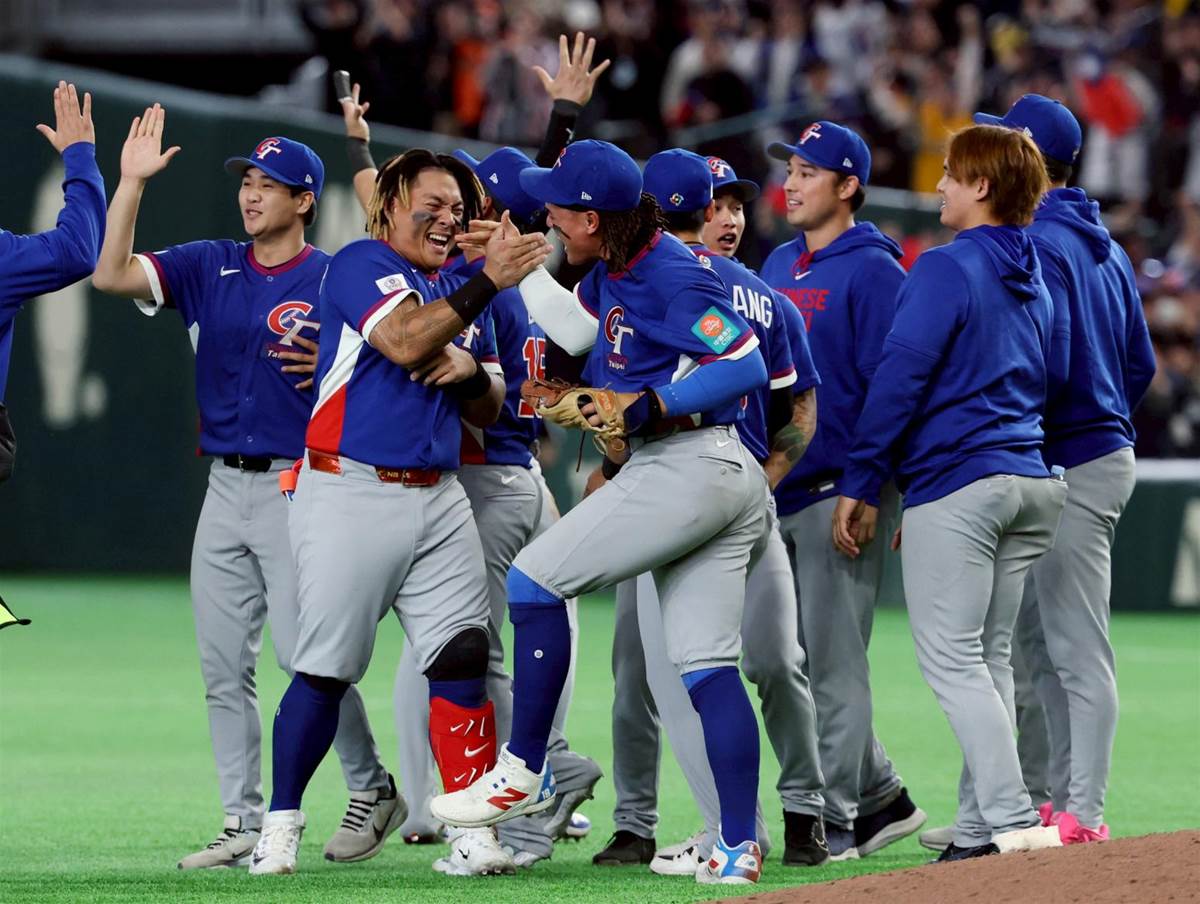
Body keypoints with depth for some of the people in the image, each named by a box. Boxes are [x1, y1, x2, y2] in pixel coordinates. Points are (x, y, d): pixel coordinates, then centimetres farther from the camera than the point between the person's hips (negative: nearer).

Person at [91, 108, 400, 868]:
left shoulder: (333, 281, -4)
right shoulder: (208, 267, 9)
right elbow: (112, 275, -2)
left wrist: (330, 370, -21)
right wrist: (133, 181, -7)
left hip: (300, 486, -5)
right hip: (226, 487, 6)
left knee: (306, 653, -10)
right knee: (223, 664, 4)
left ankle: (372, 790, 9)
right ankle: (245, 826, 9)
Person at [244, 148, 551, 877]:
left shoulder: (451, 290, 18)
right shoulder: (362, 265, -4)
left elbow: (488, 409, 19)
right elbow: (405, 342, -21)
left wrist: (469, 369, -3)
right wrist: (489, 282, -25)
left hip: (439, 498, 6)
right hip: (352, 491, -6)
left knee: (462, 657, -6)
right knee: (326, 669, -4)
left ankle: (473, 834, -7)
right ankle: (281, 825, 9)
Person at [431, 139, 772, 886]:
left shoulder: (672, 277, -15)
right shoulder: (615, 270, 13)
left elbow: (747, 365, -21)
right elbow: (575, 328, 29)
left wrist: (648, 406, -24)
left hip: (686, 466, -10)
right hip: (729, 483, 10)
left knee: (535, 580, -6)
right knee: (708, 666, 4)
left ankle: (525, 772, -3)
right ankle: (740, 847, 0)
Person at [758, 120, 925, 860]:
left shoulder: (873, 271, -9)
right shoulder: (778, 266, 16)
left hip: (838, 489, -8)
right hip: (776, 491, 8)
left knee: (831, 661, -6)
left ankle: (834, 819, -1)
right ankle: (881, 798, 20)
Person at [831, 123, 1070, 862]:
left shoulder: (947, 269, -9)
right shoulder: (1034, 280, 16)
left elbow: (900, 378, -14)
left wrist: (862, 485, -9)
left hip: (955, 481, -8)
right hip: (1030, 482, 8)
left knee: (952, 658, -7)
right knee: (989, 657, 12)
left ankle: (1015, 822, -16)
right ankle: (981, 826, 12)